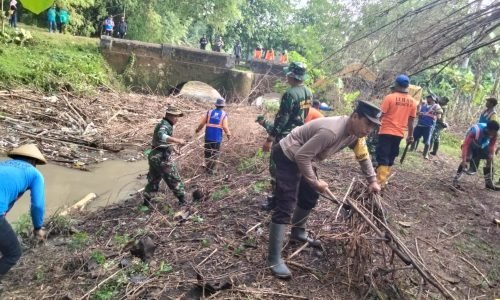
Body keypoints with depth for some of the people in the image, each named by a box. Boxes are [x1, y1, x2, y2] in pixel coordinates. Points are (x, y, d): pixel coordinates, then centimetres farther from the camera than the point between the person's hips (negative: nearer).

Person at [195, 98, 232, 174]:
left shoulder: (209, 112, 4)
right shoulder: (224, 114, -4)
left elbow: (202, 123, 3)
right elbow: (225, 127, -11)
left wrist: (198, 129, 20)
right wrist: (228, 134, 5)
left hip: (208, 136, 2)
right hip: (217, 137, -2)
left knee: (208, 152, 15)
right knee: (215, 153, 8)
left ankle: (208, 167, 23)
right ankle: (212, 169, 10)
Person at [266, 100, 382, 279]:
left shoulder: (355, 133, -3)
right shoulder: (331, 131, -33)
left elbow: (363, 156, 15)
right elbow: (302, 156, -31)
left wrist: (372, 180, 9)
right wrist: (315, 182, -20)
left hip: (301, 158, 10)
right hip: (287, 156, -10)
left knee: (310, 197, 21)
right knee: (286, 206, -14)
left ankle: (298, 233, 45)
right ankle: (274, 259, -9)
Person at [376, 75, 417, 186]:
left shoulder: (390, 97, -10)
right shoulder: (412, 102, 5)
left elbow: (380, 114, -11)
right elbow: (411, 121, 9)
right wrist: (410, 135, 17)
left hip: (386, 132, -5)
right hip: (399, 134, 5)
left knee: (382, 158, -2)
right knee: (390, 158, 15)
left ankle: (380, 182, -5)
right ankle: (384, 179, 22)